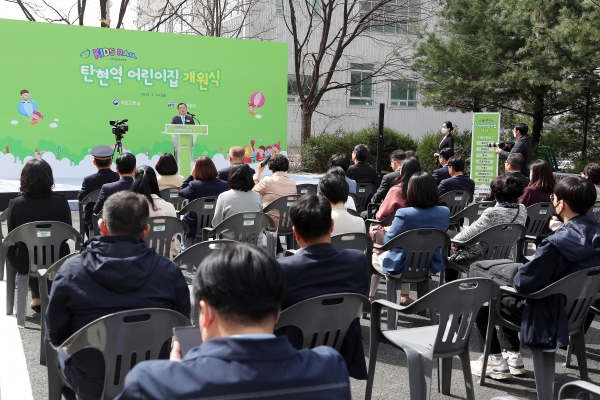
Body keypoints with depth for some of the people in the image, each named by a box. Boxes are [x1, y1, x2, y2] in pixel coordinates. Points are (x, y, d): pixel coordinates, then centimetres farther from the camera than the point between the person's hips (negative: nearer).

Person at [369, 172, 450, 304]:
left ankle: (368, 298, 43)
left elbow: (388, 241, -14)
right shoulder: (445, 212, -12)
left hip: (400, 268, -5)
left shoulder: (404, 214, -28)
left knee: (374, 257, 29)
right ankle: (405, 296, 43)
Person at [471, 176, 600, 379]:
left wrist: (519, 273, -5)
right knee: (506, 296, 29)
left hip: (549, 313, -8)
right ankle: (513, 356, 32)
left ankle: (496, 360, 17)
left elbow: (523, 283, -26)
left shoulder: (557, 243, -31)